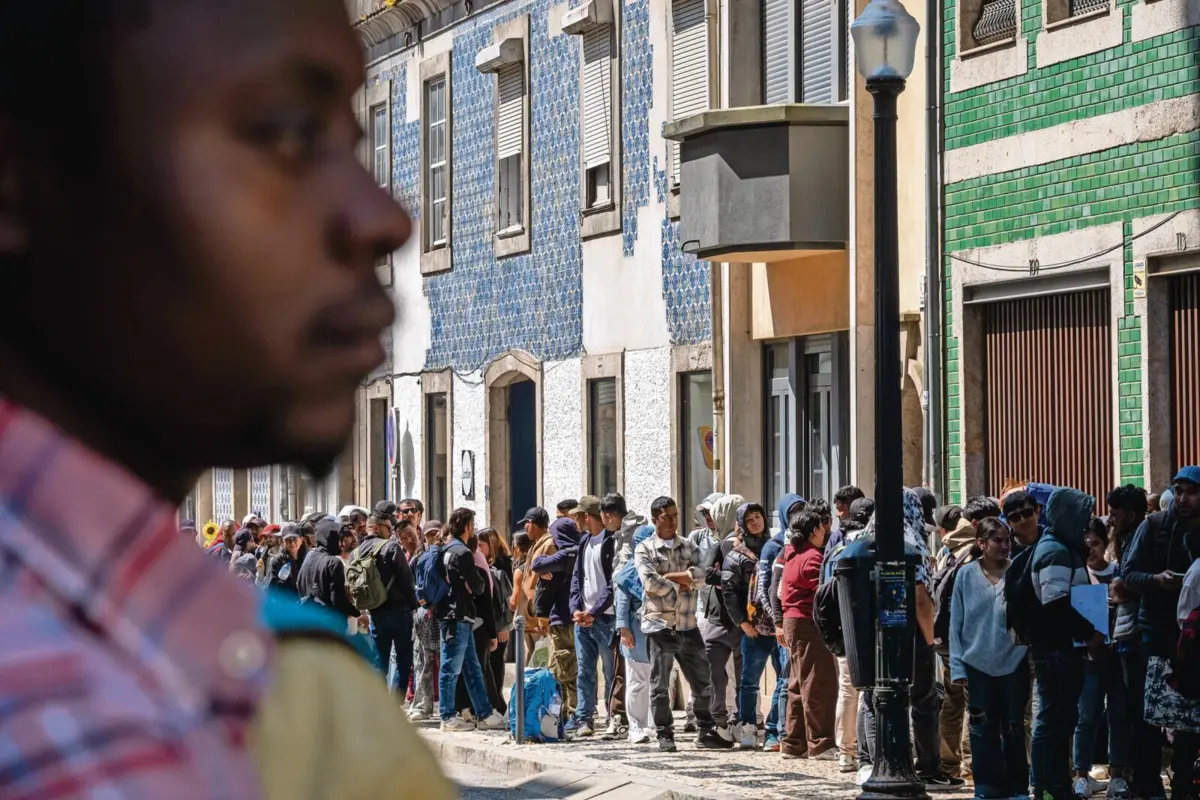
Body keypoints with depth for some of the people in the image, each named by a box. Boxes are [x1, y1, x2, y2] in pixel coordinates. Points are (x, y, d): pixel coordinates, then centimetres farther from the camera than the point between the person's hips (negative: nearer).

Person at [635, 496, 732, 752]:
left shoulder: (689, 547, 12)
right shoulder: (644, 550, 0)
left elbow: (699, 575, -5)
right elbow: (650, 582, -15)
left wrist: (667, 577, -11)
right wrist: (681, 585, -8)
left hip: (688, 625, 4)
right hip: (660, 624, -4)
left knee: (702, 682, 6)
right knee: (660, 685, 1)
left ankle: (706, 733, 15)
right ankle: (665, 735, 9)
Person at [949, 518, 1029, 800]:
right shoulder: (967, 575, 0)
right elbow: (956, 624, 2)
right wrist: (958, 665, -3)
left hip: (1014, 663, 0)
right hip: (978, 664, 0)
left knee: (1014, 729, 8)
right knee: (984, 729, 2)